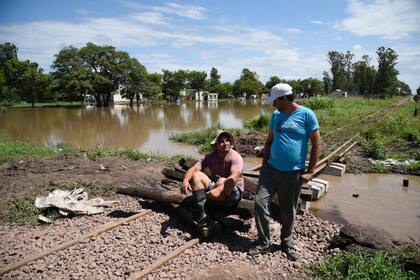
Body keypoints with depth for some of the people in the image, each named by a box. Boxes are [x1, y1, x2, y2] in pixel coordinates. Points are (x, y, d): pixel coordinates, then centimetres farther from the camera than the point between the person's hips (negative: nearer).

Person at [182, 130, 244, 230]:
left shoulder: (236, 157, -15)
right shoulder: (211, 157, -1)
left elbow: (234, 177, -34)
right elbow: (193, 169, -12)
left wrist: (219, 189, -50)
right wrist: (185, 180, -33)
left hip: (234, 193, -5)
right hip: (216, 186, 5)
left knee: (223, 182, -36)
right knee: (196, 175, -14)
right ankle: (201, 215, -24)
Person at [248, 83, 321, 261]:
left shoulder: (306, 114, -8)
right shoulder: (276, 115, 8)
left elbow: (316, 144, -6)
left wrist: (309, 172, -8)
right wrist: (264, 165, 12)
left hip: (293, 173, -4)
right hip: (271, 168, 4)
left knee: (288, 211, 10)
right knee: (260, 202, -4)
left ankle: (286, 242, 34)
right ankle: (263, 243, 13)